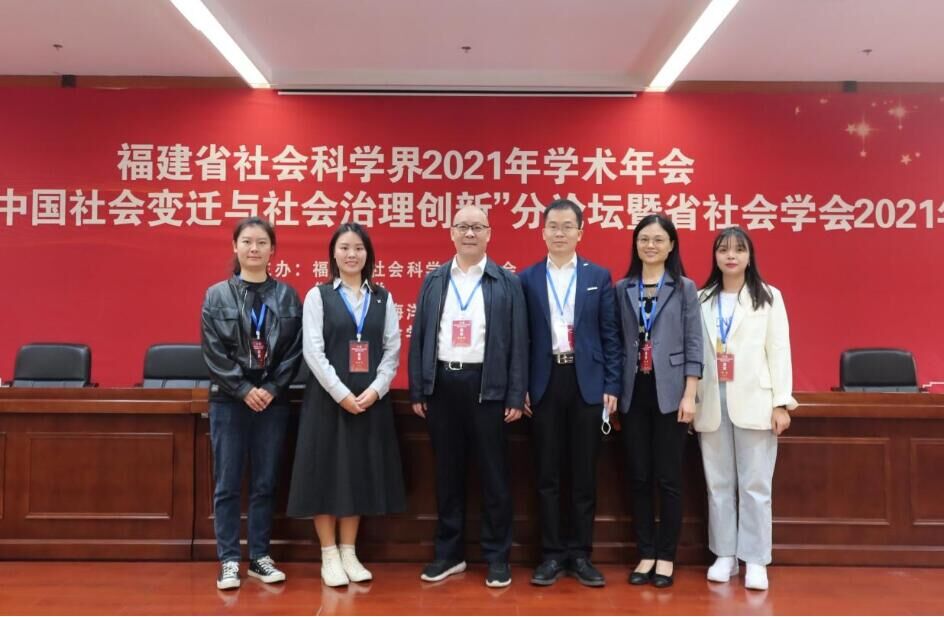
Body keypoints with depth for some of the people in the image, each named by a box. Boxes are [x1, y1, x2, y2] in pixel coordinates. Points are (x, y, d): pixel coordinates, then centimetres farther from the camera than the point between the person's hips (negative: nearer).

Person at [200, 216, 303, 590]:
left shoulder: (287, 296, 4)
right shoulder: (217, 295, 1)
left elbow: (294, 350, 1)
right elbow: (214, 352, -4)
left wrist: (271, 388, -9)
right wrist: (244, 389, -11)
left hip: (272, 401, 1)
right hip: (229, 401, -1)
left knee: (265, 484, 9)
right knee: (227, 485, 3)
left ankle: (260, 557, 19)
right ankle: (229, 561, 13)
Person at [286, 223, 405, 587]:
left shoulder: (383, 298, 8)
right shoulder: (318, 296, 0)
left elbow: (392, 349, 4)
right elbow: (313, 351, -7)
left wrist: (376, 390, -10)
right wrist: (341, 394, -15)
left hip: (371, 399, 3)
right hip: (328, 399, -2)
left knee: (360, 473, 8)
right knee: (327, 472, 1)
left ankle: (349, 553, 20)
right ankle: (329, 556, 14)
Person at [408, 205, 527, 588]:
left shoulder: (507, 282, 2)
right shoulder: (433, 280, 10)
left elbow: (518, 342, -1)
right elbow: (419, 337, 8)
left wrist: (516, 396, -6)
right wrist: (417, 391, 3)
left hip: (486, 386, -2)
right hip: (442, 384, 3)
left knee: (493, 474, 4)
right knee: (447, 473, 11)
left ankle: (497, 557, 17)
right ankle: (449, 553, 23)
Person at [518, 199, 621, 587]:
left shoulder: (599, 277, 5)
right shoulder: (527, 279, 5)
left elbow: (610, 336, 4)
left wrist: (612, 387, -2)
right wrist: (521, 387, -2)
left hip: (587, 383, 0)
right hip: (545, 384, 0)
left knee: (584, 475, 7)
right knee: (547, 474, 6)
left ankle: (580, 555, 18)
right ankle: (553, 554, 17)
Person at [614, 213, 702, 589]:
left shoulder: (684, 289, 2)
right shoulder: (622, 289, 6)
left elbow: (694, 345, -1)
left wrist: (689, 396, -8)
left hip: (669, 393, -2)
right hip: (633, 393, 2)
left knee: (668, 479, 4)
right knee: (638, 477, 8)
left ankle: (666, 556, 17)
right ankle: (645, 554, 20)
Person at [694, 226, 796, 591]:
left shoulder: (769, 297, 5)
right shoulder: (702, 300, 9)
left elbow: (779, 350, 0)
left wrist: (781, 403, -6)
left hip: (753, 401, -2)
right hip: (712, 402, 2)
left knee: (755, 484, 0)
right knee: (718, 483, 8)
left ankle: (755, 560, 9)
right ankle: (724, 555, 18)